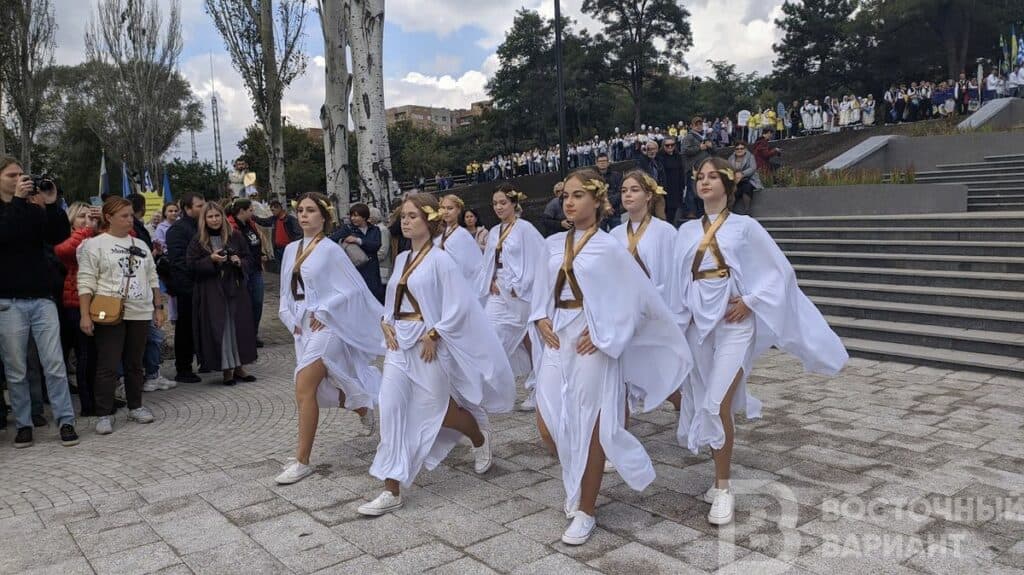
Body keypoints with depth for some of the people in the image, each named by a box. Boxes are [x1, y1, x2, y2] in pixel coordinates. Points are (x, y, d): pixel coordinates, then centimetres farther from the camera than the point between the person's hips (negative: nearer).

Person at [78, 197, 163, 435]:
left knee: (135, 364, 13)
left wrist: (158, 308, 13)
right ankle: (104, 414, 6)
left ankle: (135, 406, 24)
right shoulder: (95, 245, -2)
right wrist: (85, 315, -14)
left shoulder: (141, 245, 15)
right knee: (108, 366, -2)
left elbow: (152, 280, 18)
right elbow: (86, 283, -7)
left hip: (140, 314, 5)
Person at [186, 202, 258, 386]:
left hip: (235, 289, 2)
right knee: (219, 329, -2)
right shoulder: (198, 241, 1)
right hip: (211, 292, -2)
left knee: (239, 326, 5)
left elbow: (248, 259, 10)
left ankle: (238, 366, 16)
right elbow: (192, 266, -3)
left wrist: (240, 262, -11)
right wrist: (211, 259, -17)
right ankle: (226, 369, 6)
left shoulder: (235, 236, 6)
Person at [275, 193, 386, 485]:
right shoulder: (291, 249, 11)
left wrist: (323, 312, -13)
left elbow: (353, 288, -11)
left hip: (325, 326, -7)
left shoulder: (330, 249, -8)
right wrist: (291, 318, 4)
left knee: (304, 390, -13)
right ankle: (363, 408, 42)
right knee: (320, 389, 13)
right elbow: (287, 291, 19)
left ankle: (302, 461, -3)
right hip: (303, 327, 7)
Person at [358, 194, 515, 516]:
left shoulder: (440, 260, -11)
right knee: (392, 411, -2)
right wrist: (386, 323, 1)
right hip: (400, 343, 6)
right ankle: (391, 491, 5)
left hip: (429, 344, -6)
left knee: (435, 410, 8)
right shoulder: (401, 259, 10)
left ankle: (480, 438, 41)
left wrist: (433, 335, -17)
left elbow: (458, 306, -15)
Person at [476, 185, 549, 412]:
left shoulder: (525, 229, -8)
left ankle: (537, 391, 18)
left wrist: (518, 286, -13)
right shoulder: (494, 232, 11)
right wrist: (492, 282, 1)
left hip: (520, 292, -6)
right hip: (499, 292, 6)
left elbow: (537, 260, -12)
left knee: (528, 341, 4)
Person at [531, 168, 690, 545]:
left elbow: (638, 297, -8)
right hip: (557, 341, 5)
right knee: (548, 427, 6)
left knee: (589, 428, 4)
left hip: (591, 344, -5)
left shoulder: (608, 248, -7)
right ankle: (577, 484, 36)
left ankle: (585, 511, 21)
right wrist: (541, 319, -1)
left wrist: (604, 333, -12)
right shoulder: (554, 244, 8)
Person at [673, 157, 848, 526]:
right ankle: (721, 477, 24)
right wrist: (677, 316, -1)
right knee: (704, 404, 7)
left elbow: (779, 271, 2)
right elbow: (677, 278, 9)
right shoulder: (687, 231, 10)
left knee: (718, 405, -12)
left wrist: (749, 301, -7)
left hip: (733, 321, -4)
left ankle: (722, 489, 1)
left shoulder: (745, 226, 1)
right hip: (698, 322, 4)